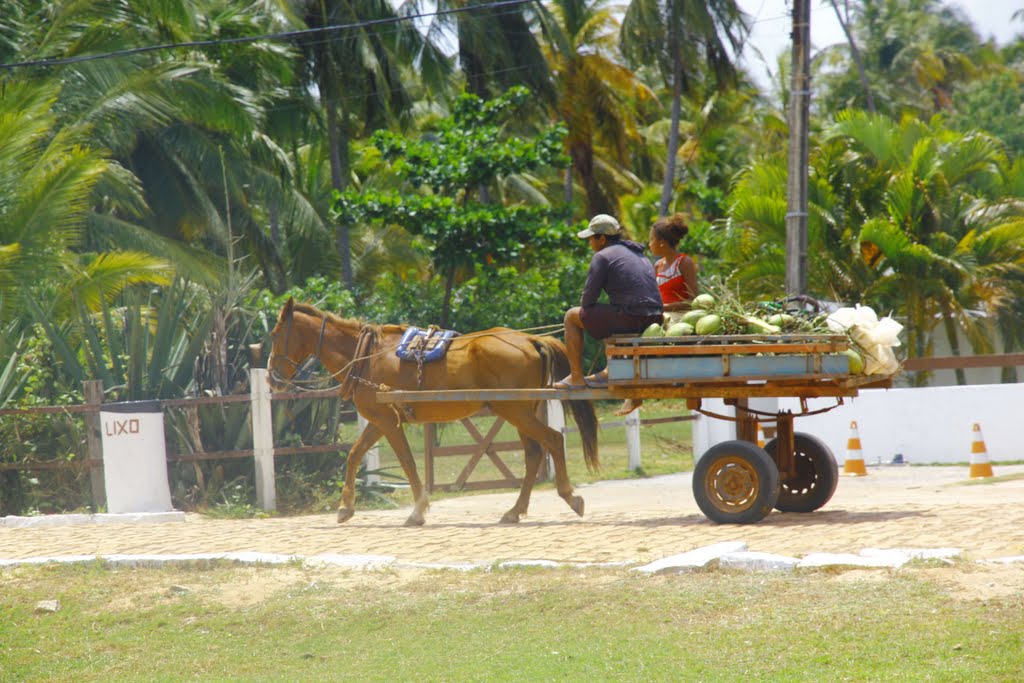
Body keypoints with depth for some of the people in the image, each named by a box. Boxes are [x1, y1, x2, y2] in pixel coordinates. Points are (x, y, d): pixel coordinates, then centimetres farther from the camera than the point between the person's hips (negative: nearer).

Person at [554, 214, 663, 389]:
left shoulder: (602, 257, -3)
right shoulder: (639, 255, 23)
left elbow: (588, 300, -5)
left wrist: (584, 307, 17)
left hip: (628, 319, -8)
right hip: (653, 320, 8)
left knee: (572, 316, 10)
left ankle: (576, 378, 12)